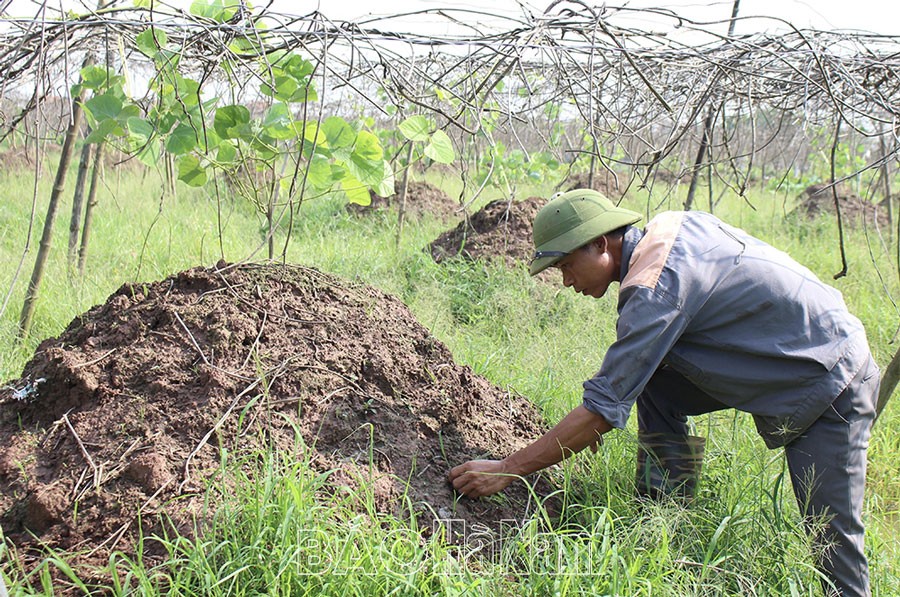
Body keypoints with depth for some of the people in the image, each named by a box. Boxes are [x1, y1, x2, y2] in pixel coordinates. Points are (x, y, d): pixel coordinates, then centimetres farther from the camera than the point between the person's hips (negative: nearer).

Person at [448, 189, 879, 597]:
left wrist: (508, 469, -22)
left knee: (832, 536, -11)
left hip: (832, 383, -9)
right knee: (655, 384, -1)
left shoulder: (656, 286, -26)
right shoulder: (671, 226, 0)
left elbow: (603, 410, -27)